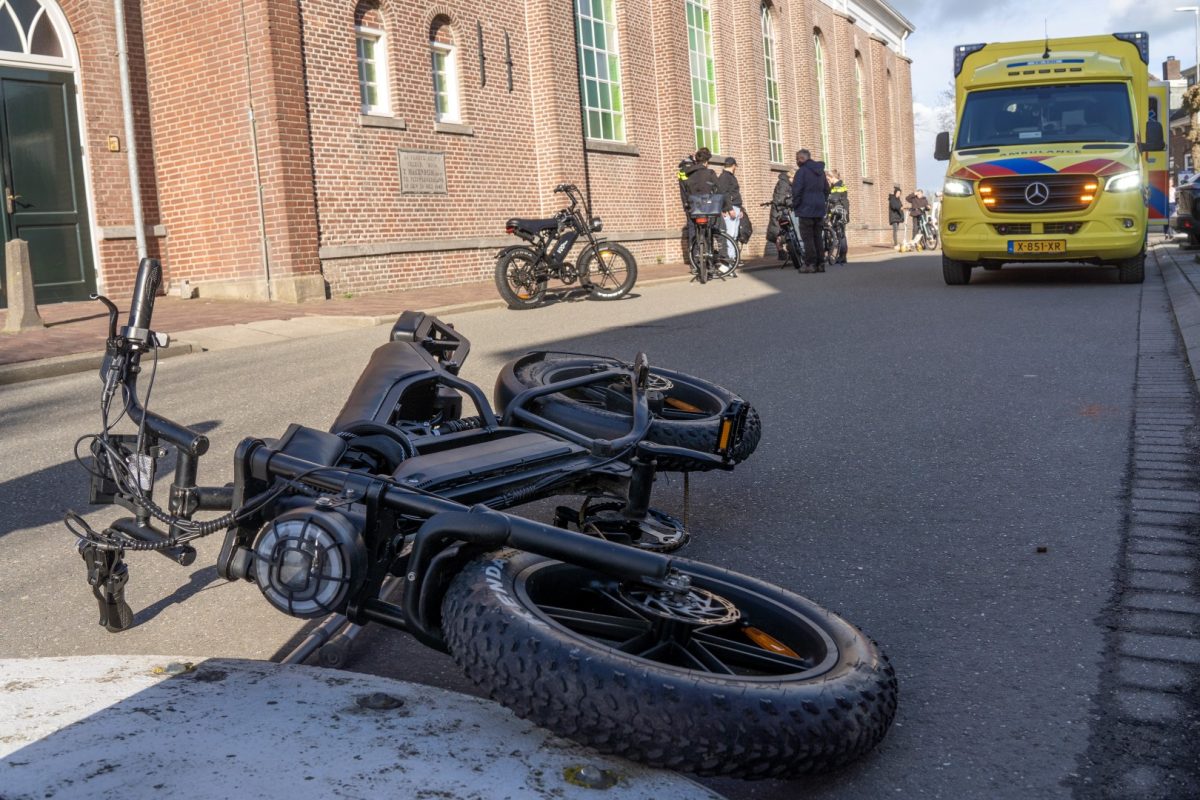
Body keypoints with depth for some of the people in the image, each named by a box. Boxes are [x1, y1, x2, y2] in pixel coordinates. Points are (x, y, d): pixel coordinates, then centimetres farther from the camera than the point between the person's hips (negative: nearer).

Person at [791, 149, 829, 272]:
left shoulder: (801, 171, -9)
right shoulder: (820, 171, 16)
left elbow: (796, 190, -16)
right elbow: (826, 189, 20)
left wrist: (794, 205, -6)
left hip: (806, 209, -7)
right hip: (819, 209, 7)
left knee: (807, 237, -5)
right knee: (817, 236, 11)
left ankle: (810, 263, -9)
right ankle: (820, 263, 9)